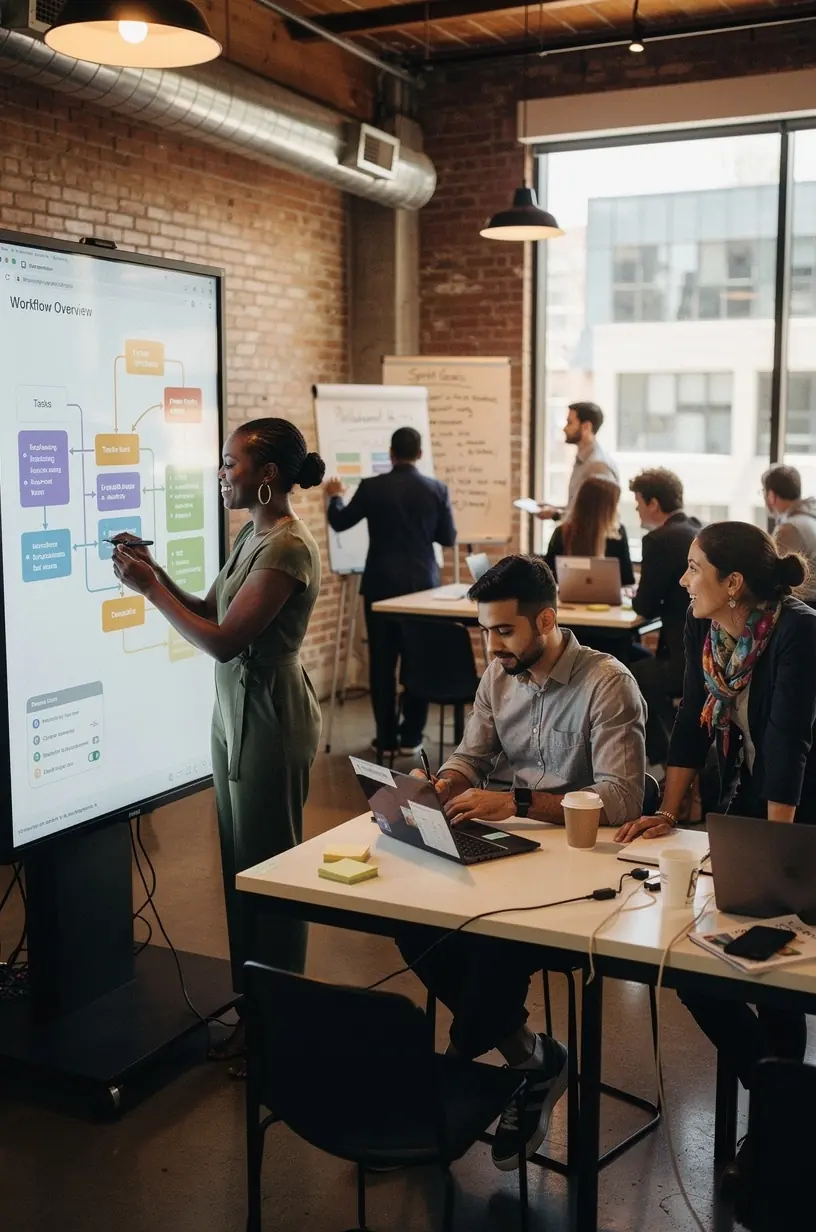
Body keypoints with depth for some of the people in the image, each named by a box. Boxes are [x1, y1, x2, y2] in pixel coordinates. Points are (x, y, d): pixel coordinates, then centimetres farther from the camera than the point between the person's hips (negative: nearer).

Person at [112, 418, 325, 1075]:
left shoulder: (288, 546, -20)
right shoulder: (252, 533, 10)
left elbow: (223, 641, -23)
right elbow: (211, 612, 14)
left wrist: (149, 587, -14)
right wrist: (156, 572, 2)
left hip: (270, 716, -9)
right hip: (234, 709, 9)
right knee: (240, 864, 15)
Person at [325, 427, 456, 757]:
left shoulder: (371, 487, -6)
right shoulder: (437, 489, -3)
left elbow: (339, 521, 7)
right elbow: (448, 539, 5)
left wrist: (335, 496, 27)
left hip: (382, 585, -1)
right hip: (422, 584, 1)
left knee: (382, 663, 5)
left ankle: (386, 738, 8)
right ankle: (411, 737, 10)